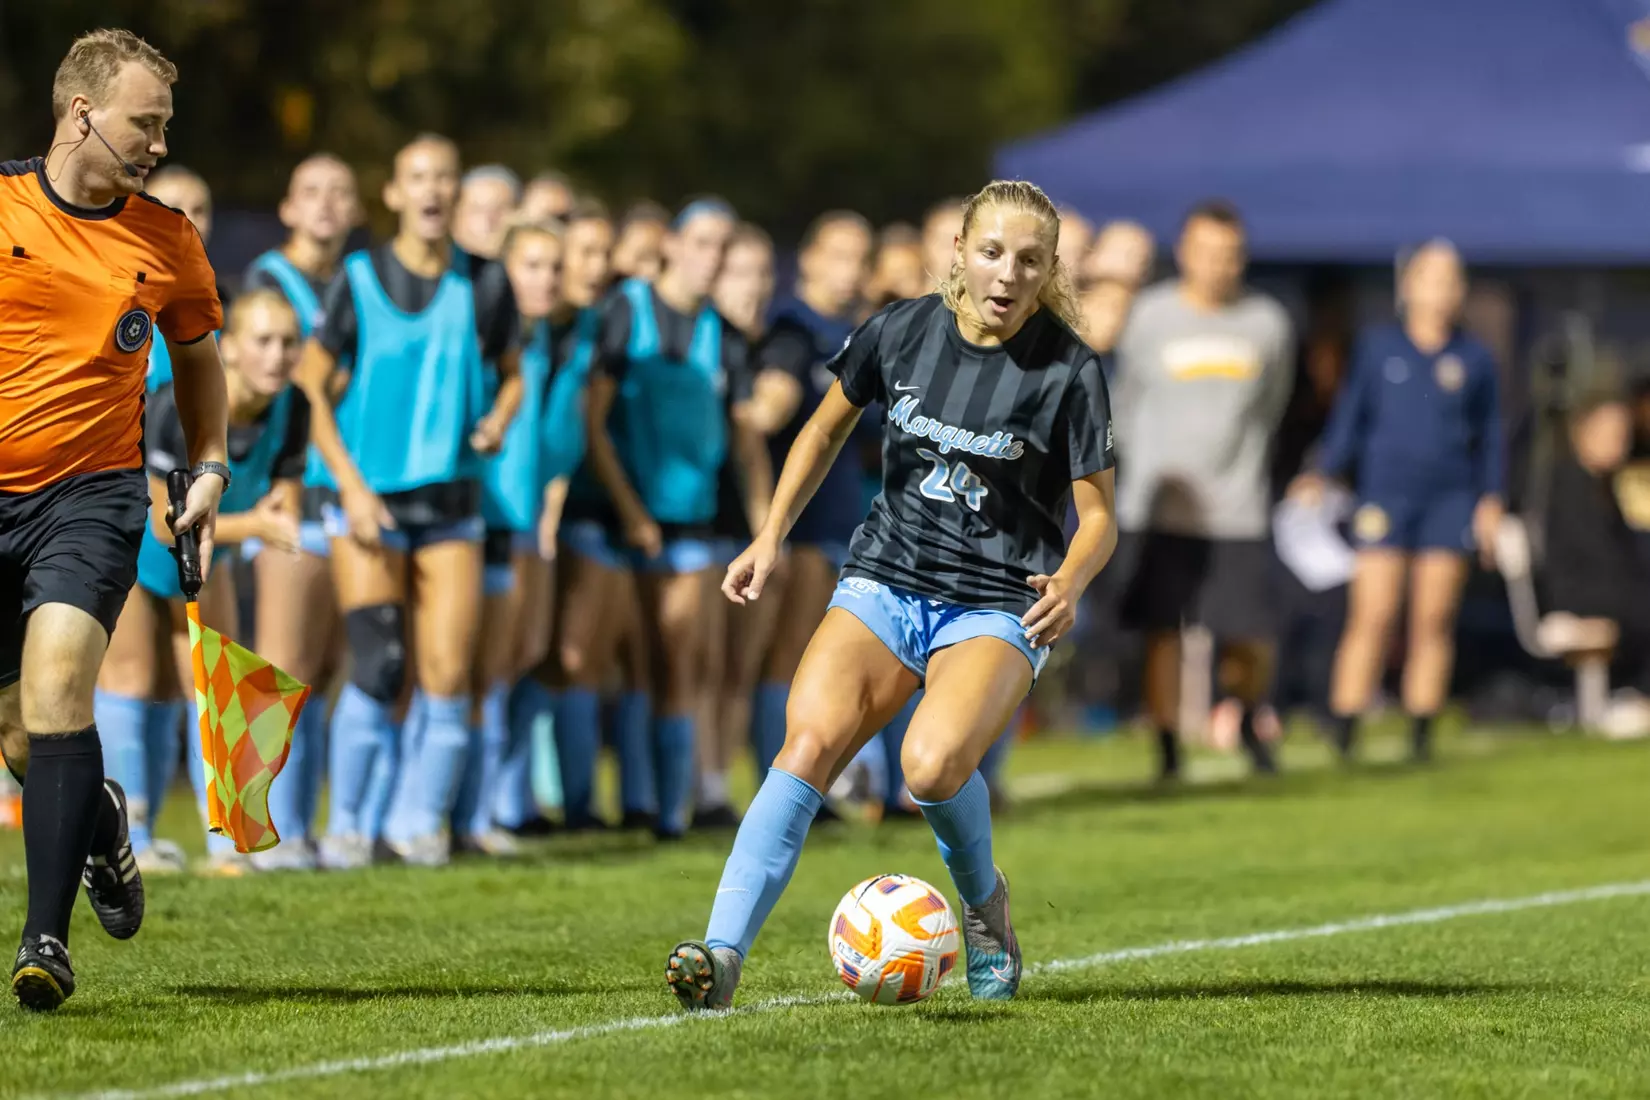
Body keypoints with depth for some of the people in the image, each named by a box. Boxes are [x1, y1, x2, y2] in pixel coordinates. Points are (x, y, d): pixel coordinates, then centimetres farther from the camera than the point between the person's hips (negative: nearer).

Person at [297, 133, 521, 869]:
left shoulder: (484, 285, 4)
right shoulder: (358, 282, -3)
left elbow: (510, 369, 18)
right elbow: (313, 390, 0)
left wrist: (500, 418, -5)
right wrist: (350, 484, -10)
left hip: (452, 503, 3)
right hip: (371, 502, -3)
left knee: (447, 677, -3)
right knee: (378, 669, -13)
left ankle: (428, 824, 12)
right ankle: (348, 826, -1)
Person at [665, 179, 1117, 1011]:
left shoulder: (1069, 372, -10)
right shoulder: (903, 331, -1)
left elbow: (1097, 517, -4)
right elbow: (827, 426, 17)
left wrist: (1070, 584, -25)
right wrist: (771, 536, 9)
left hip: (999, 607, -3)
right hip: (885, 582, 3)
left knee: (932, 764, -29)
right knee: (808, 744, -22)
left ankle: (982, 901, 3)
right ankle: (722, 953, -28)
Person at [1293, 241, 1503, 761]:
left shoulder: (1474, 358, 10)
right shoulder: (1377, 347, 8)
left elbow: (1489, 436, 15)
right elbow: (1351, 416, 9)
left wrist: (1490, 499, 6)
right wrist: (1323, 472, -2)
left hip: (1450, 500, 2)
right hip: (1385, 494, -2)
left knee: (1434, 621, 0)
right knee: (1372, 617, -10)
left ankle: (1421, 738, 6)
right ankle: (1343, 735, -9)